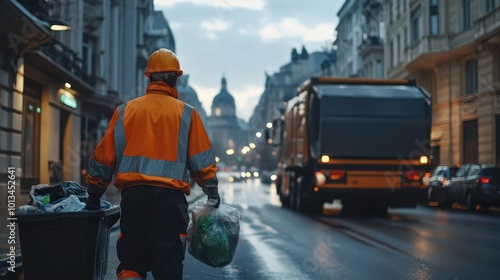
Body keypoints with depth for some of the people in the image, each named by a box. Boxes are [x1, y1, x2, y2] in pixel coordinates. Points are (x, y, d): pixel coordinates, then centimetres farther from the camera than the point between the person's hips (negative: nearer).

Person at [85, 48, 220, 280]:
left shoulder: (125, 111, 9)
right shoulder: (186, 113, 4)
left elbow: (104, 156, 9)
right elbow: (201, 158, 2)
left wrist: (94, 194, 18)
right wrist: (212, 192, 13)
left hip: (133, 193, 2)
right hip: (170, 195, -2)